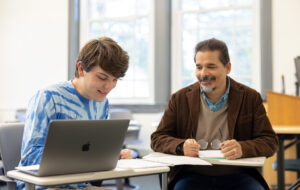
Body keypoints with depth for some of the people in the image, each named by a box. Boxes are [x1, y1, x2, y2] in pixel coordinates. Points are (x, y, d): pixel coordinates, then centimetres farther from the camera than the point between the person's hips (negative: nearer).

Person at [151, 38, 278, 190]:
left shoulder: (251, 98, 4)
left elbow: (270, 141, 0)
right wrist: (181, 146, -17)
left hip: (236, 176, 1)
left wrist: (243, 148, -22)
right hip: (192, 176, 0)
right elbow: (157, 138, 6)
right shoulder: (180, 98, 6)